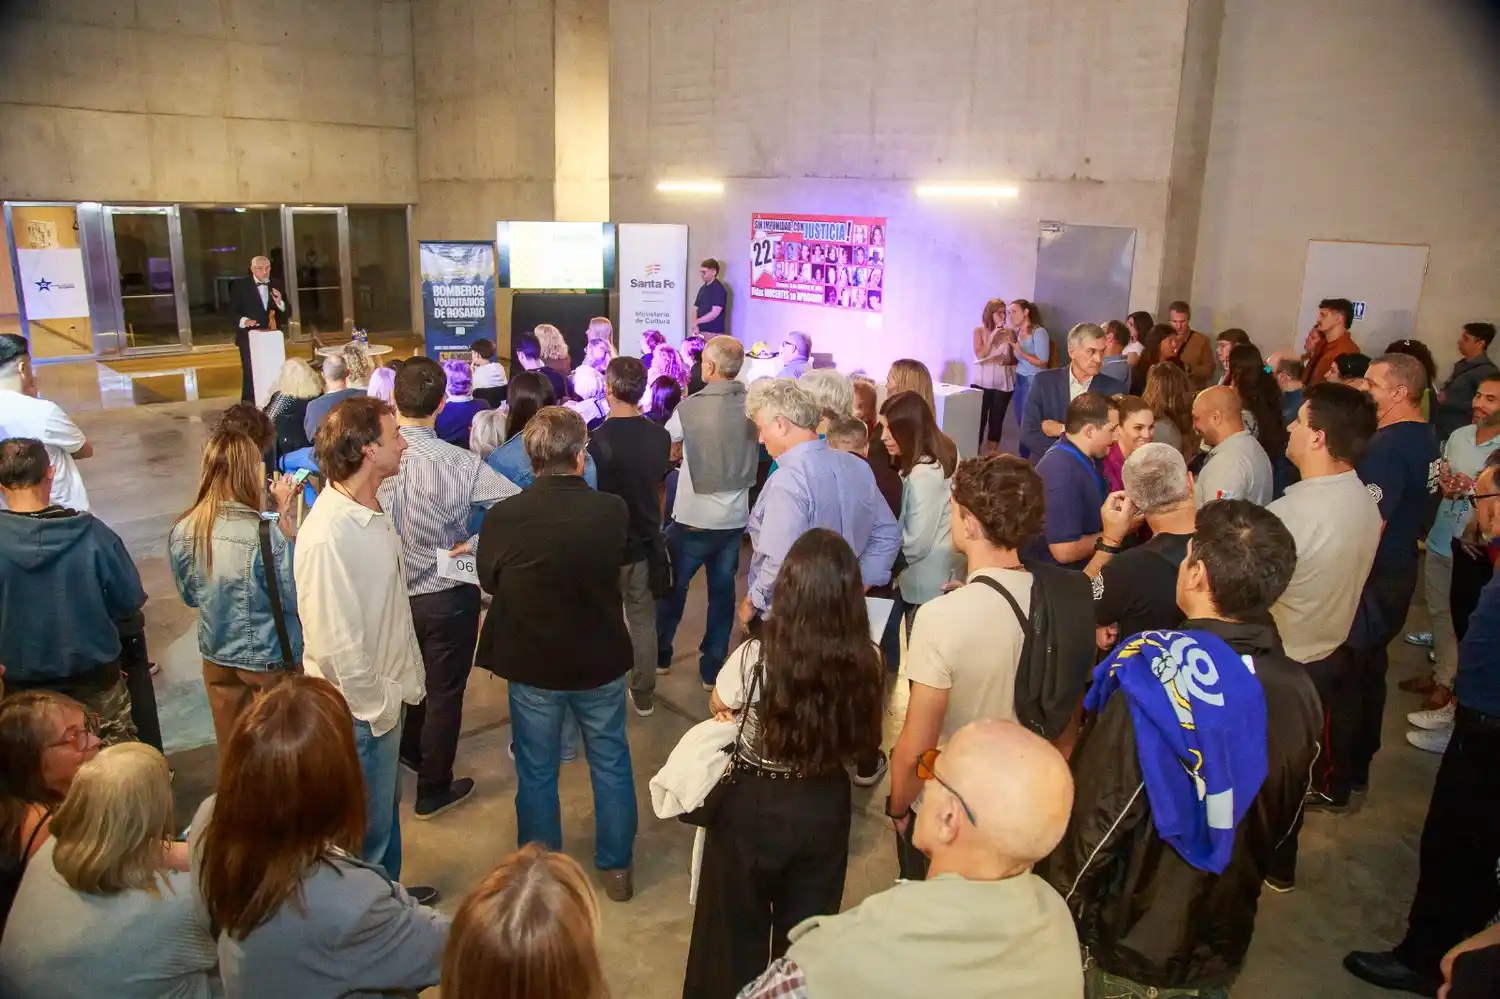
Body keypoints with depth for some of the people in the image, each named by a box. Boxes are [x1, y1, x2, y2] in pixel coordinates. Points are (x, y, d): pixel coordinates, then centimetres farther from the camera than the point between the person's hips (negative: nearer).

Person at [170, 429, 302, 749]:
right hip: (270, 658, -5)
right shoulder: (264, 536, -27)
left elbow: (189, 595, 4)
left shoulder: (183, 531, -10)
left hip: (217, 655, 5)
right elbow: (296, 598, -16)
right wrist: (288, 519, -17)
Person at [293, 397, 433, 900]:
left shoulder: (373, 508, 1)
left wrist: (408, 675, 13)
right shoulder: (327, 536, -29)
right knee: (368, 826, 11)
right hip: (360, 709, -9)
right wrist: (378, 706, -16)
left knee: (387, 805, 27)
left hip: (388, 692, 9)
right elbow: (334, 643, -26)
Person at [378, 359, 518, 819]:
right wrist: (476, 544, -19)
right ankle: (433, 790, 30)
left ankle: (410, 752, 52)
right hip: (446, 596, -4)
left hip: (389, 590, 4)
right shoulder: (460, 464, -26)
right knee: (444, 693, 15)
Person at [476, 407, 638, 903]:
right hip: (601, 662, 1)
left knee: (536, 770, 18)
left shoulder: (502, 517, -20)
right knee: (611, 763, 19)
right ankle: (616, 867, 33)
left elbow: (489, 582, -2)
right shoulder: (614, 511, -18)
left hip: (532, 665, 0)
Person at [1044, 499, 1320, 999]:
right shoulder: (1298, 691, -13)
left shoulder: (1151, 681, -30)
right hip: (1221, 953, 4)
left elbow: (1094, 819, -24)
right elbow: (1282, 822, 2)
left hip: (1126, 955, -4)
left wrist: (1059, 909, -7)